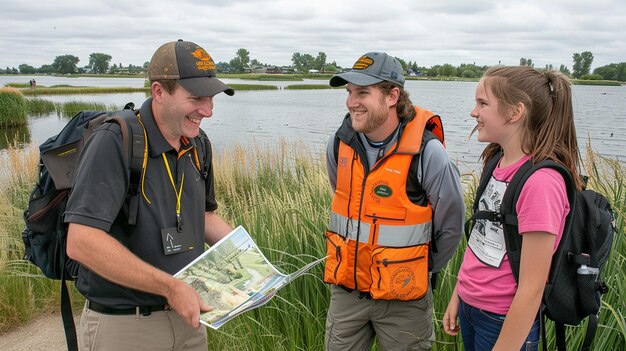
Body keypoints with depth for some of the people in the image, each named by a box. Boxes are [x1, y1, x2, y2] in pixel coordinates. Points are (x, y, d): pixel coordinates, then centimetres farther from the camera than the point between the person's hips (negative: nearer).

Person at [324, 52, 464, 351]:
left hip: (403, 298, -4)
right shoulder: (340, 143, -4)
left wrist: (421, 270, 6)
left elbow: (450, 226, -6)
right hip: (345, 289, 4)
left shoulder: (426, 152, -18)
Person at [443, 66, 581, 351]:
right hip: (469, 308, 7)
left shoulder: (540, 181, -25)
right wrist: (457, 296, 11)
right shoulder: (499, 161, 0)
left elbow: (531, 290, -22)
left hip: (505, 324, -7)